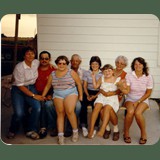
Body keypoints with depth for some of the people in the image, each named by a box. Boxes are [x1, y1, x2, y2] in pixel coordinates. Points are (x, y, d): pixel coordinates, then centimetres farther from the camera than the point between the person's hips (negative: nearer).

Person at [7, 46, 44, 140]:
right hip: (18, 90, -4)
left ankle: (31, 130, -2)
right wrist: (33, 95, -18)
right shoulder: (19, 67, -16)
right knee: (19, 113, -21)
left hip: (31, 88, 4)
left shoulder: (36, 63, -2)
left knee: (37, 108, -23)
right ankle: (13, 131, 12)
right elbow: (20, 85, -15)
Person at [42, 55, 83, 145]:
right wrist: (42, 97, 15)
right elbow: (47, 86, 18)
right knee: (60, 113, -16)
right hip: (57, 94, 3)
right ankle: (60, 135, -13)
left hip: (70, 93, -3)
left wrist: (81, 95, 1)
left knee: (69, 111, -24)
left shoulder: (71, 72, 2)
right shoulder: (53, 74, 11)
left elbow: (79, 83, 4)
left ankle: (75, 131, -4)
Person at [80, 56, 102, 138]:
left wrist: (95, 96, -15)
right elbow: (84, 86, 9)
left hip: (98, 93, -2)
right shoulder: (86, 73, 12)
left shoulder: (102, 74, 5)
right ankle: (84, 126, -22)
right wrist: (87, 95, -8)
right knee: (83, 105, -29)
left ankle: (95, 128, -22)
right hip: (88, 92, 2)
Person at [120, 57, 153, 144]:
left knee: (138, 113, -30)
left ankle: (143, 133, -4)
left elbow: (148, 93, -3)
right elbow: (127, 91, -13)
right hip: (130, 99, 1)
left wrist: (138, 102, -12)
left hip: (143, 99, 0)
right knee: (130, 112, -31)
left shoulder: (148, 77, -7)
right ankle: (126, 133, -7)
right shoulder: (129, 75, -8)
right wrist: (123, 89, -37)